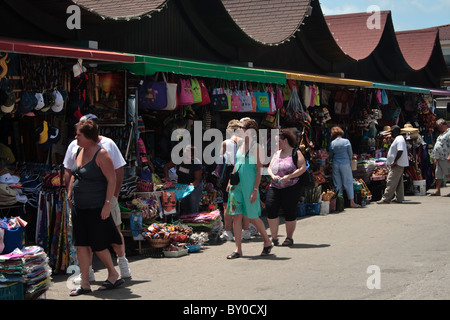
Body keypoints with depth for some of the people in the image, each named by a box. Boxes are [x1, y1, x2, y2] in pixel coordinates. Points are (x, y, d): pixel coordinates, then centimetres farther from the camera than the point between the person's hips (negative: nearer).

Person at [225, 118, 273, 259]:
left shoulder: (256, 147, -8)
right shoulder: (241, 145, 12)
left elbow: (259, 171, -10)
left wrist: (255, 190, -15)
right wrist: (230, 181, 14)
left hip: (249, 184, -6)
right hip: (237, 184, 6)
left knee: (253, 217, 1)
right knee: (236, 215, 2)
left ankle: (267, 242, 22)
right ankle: (238, 249, 6)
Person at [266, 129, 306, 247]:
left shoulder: (295, 153, -2)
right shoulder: (276, 153, 16)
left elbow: (303, 168, -9)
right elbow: (269, 168, 17)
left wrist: (288, 176, -17)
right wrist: (273, 176, -6)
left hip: (291, 187, -5)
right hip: (275, 187, 5)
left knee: (290, 212, 1)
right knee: (270, 208, -11)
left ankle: (289, 238, 17)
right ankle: (274, 237, 0)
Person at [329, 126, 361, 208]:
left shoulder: (332, 143, 0)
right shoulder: (346, 141, -6)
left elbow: (330, 156, 9)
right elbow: (350, 154, -1)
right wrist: (350, 162, 15)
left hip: (335, 164, 2)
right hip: (345, 164, -2)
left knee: (337, 184, 8)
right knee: (348, 182, 3)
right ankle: (352, 202, 1)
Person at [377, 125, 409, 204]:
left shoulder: (399, 139, -14)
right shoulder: (397, 139, 20)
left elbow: (400, 151, -25)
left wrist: (395, 162, -22)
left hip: (397, 165, -11)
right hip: (398, 165, 11)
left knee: (391, 182, -11)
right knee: (398, 182, 13)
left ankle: (386, 199, -12)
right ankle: (399, 198, 18)